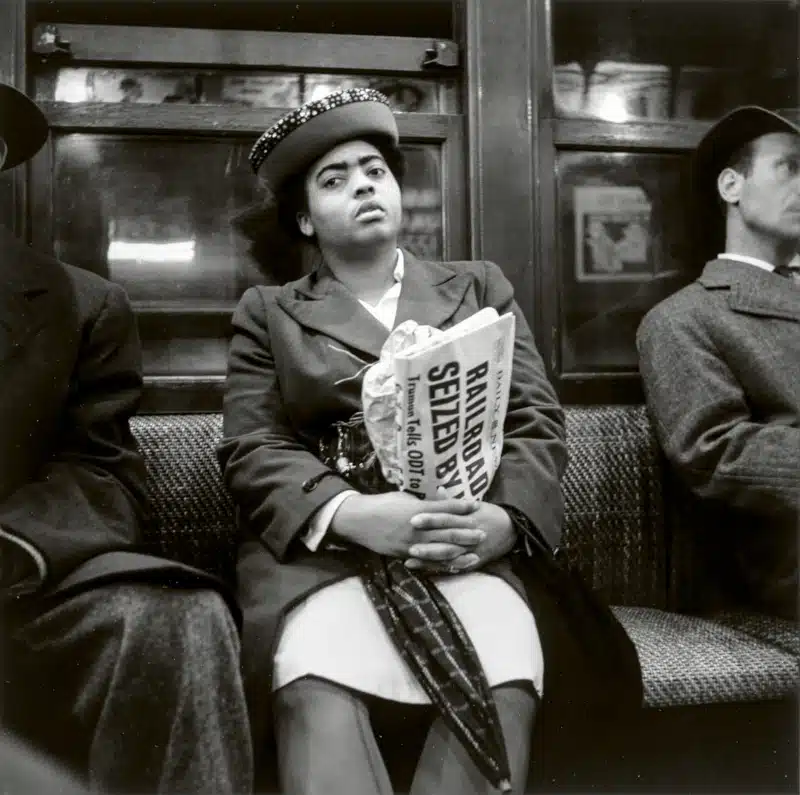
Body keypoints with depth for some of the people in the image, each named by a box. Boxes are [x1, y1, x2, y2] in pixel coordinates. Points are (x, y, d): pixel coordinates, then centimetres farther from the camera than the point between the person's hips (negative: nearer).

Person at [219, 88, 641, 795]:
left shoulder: (480, 286, 20)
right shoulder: (268, 313, 17)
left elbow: (536, 422, 10)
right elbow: (252, 451, 4)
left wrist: (505, 517, -12)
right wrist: (349, 512, -17)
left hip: (469, 543, 1)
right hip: (324, 546, 0)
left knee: (503, 688, -30)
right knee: (319, 692, -33)